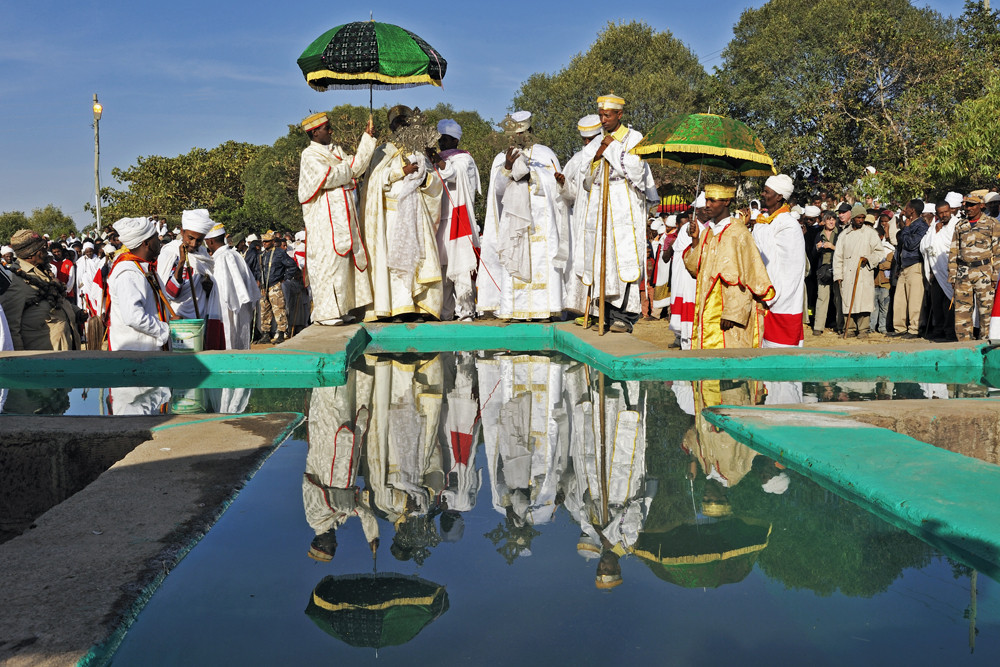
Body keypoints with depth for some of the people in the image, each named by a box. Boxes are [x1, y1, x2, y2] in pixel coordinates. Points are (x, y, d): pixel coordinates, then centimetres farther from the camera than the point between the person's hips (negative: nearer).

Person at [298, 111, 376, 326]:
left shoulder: (336, 151, 18)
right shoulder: (310, 155, -7)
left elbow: (356, 167, 7)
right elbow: (328, 177, -20)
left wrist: (368, 137, 5)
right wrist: (346, 169, -2)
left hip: (344, 216, 8)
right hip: (326, 217, -8)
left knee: (344, 259, 8)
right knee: (328, 261, -10)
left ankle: (341, 309, 14)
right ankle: (326, 312, -6)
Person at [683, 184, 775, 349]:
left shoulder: (738, 233, -10)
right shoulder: (707, 232, 13)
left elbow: (741, 277, -14)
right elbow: (695, 268, 13)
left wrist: (732, 314, -19)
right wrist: (695, 239, 0)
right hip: (707, 313, 7)